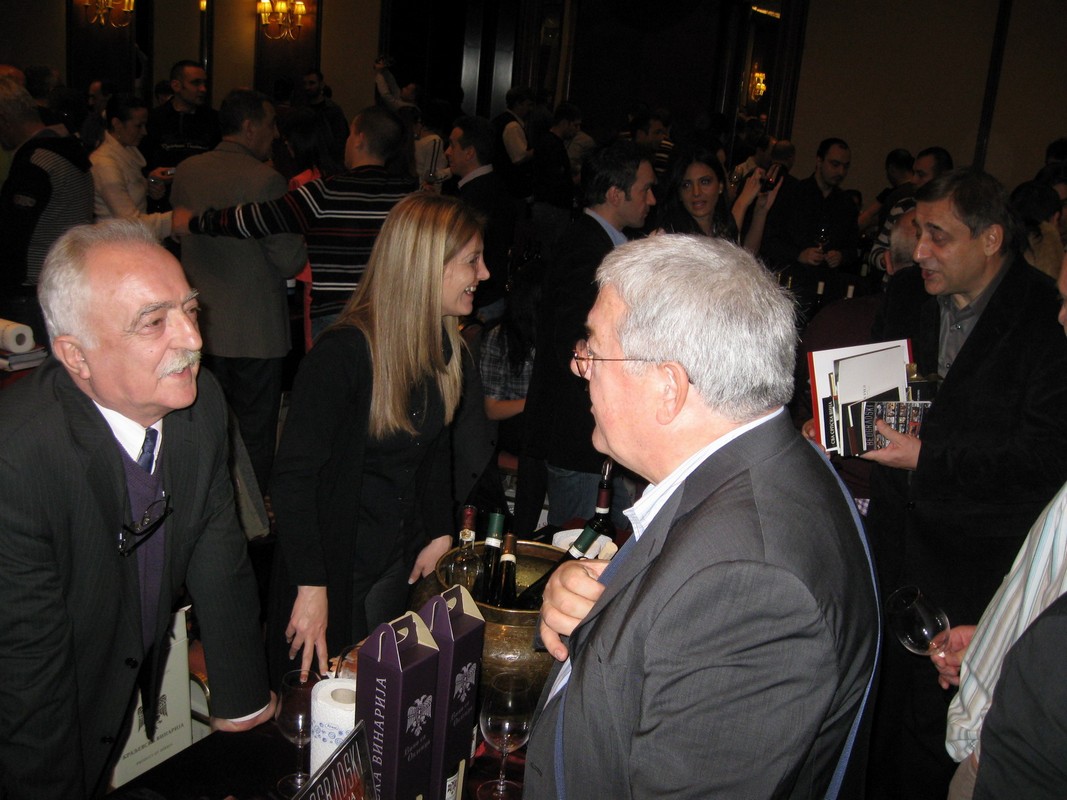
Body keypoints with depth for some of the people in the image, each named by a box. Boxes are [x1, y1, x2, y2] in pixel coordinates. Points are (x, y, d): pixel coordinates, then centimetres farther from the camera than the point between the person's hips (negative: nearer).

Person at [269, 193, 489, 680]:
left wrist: (440, 534, 5)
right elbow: (292, 476, -25)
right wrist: (311, 587, -25)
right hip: (334, 562, -7)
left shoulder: (441, 345, -1)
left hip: (398, 559, 7)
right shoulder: (342, 353, -25)